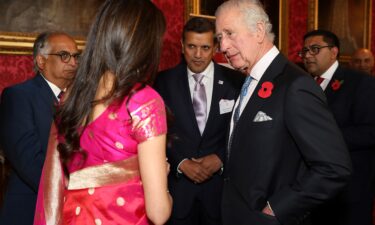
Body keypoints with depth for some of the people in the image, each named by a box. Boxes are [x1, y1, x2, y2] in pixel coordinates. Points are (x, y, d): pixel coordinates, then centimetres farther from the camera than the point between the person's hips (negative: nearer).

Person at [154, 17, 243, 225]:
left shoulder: (235, 81, -4)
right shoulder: (164, 81, -2)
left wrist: (221, 159, -11)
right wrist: (181, 163, -12)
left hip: (220, 181, 0)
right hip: (177, 181, 0)